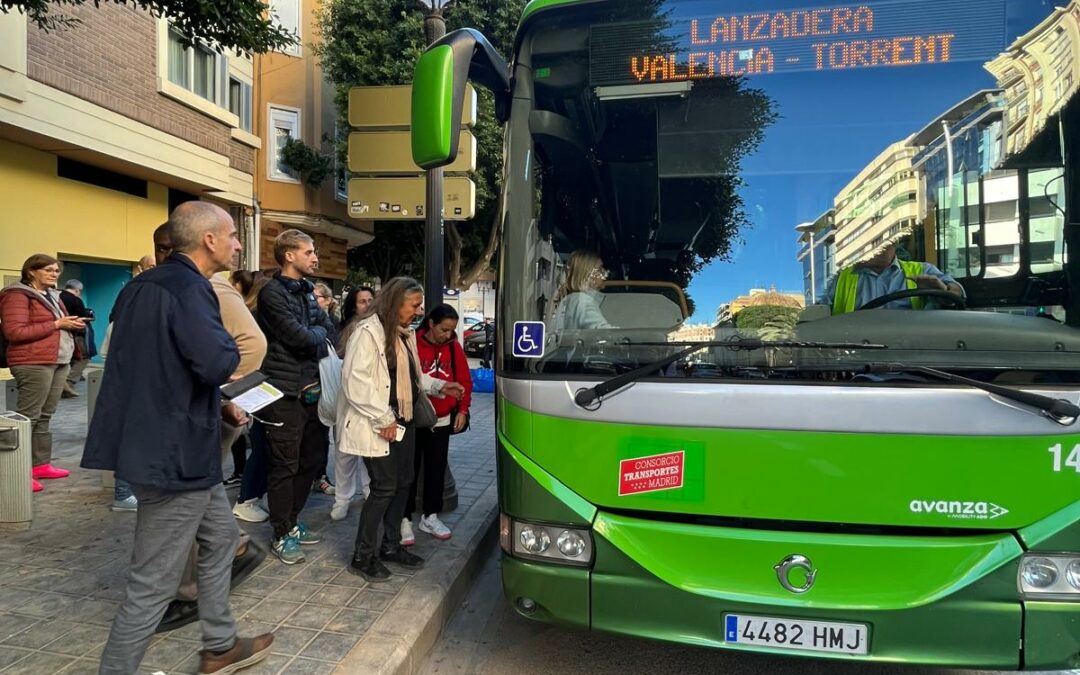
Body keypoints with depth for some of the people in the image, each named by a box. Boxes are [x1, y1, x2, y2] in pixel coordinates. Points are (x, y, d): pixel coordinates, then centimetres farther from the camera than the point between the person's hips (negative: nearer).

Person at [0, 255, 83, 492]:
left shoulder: (51, 295, 19)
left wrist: (72, 324, 8)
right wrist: (57, 324, -17)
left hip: (59, 362, 8)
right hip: (33, 363, -8)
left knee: (45, 416, 9)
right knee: (28, 416, -7)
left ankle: (42, 464, 14)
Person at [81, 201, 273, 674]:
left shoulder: (141, 285, 10)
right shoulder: (188, 288, -20)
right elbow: (219, 363, -33)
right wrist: (227, 351, -10)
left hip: (151, 441, 10)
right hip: (175, 453, -10)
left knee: (221, 535, 22)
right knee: (154, 583, 2)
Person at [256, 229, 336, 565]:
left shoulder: (307, 292, 15)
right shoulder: (272, 293, -11)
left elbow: (329, 333, 11)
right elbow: (300, 337, -19)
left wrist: (311, 336, -7)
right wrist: (317, 332, -1)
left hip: (310, 389, 8)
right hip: (284, 392, -8)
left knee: (310, 459, 15)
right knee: (285, 465, 0)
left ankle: (291, 522, 30)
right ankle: (282, 535, 13)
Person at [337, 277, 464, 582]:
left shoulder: (405, 334, 12)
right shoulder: (368, 332, -16)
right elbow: (355, 383, -21)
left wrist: (440, 386, 7)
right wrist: (383, 420, -20)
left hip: (403, 421, 9)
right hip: (378, 426, -9)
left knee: (402, 483, 13)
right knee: (384, 487, -4)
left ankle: (391, 546, 29)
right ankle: (362, 556, 10)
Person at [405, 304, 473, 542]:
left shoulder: (454, 347, 1)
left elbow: (465, 380, 8)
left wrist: (462, 409, 3)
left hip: (442, 420, 5)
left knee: (436, 469, 12)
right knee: (410, 470, 4)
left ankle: (430, 516, 25)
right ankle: (405, 519, 14)